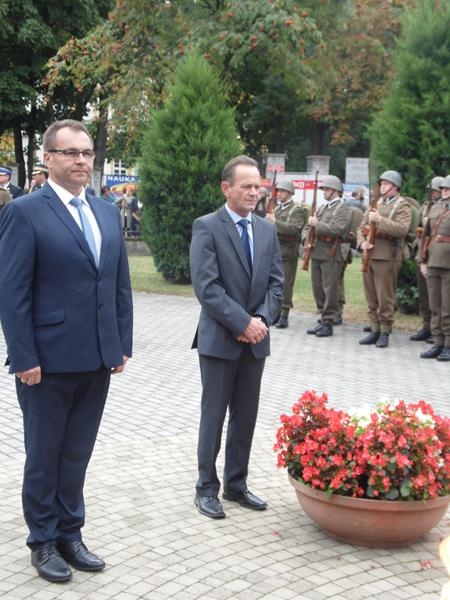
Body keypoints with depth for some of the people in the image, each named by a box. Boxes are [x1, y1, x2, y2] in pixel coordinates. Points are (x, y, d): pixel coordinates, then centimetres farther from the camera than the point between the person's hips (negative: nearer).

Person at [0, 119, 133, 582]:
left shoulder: (108, 213, 10)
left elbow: (120, 286, 13)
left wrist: (122, 345, 8)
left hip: (97, 360, 5)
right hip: (48, 361, -5)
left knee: (77, 456, 16)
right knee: (44, 457, 11)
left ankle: (70, 534, 31)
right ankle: (43, 541, 27)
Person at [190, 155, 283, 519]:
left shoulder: (267, 230, 9)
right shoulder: (207, 227, -8)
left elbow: (276, 283, 8)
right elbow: (206, 287, -16)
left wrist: (262, 319, -9)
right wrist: (242, 323, -18)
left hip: (255, 339, 5)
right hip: (219, 338, -5)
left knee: (246, 417, 12)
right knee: (214, 416, 4)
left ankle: (236, 485, 25)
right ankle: (207, 488, 17)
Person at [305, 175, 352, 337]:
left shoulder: (343, 209, -6)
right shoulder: (323, 207, 19)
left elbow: (336, 230, -20)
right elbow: (312, 224, 25)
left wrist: (317, 224, -14)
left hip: (331, 254, -8)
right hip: (317, 252, 8)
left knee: (330, 289, -4)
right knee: (317, 287, 10)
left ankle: (328, 322, 1)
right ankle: (323, 319, 19)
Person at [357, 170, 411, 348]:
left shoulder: (402, 206, -1)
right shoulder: (375, 205, 19)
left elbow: (402, 229, -17)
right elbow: (362, 227, 15)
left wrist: (380, 220, -23)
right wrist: (362, 242, -5)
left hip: (387, 258, -6)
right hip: (369, 255, 6)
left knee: (385, 298, -3)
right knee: (371, 298, 9)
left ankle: (385, 332, 4)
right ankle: (375, 330, 17)